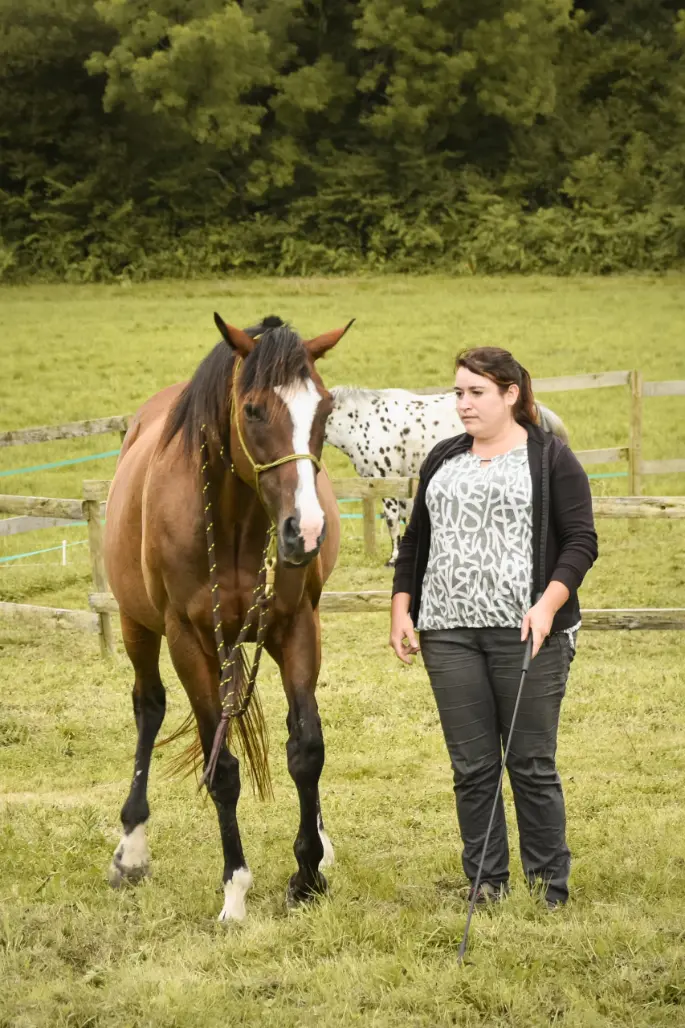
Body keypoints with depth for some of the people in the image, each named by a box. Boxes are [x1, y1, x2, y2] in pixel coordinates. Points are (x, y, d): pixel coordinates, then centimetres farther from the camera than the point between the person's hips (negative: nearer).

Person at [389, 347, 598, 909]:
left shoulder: (550, 458, 0)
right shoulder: (443, 459, 15)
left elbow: (581, 540, -5)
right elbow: (415, 541, 20)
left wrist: (548, 604, -18)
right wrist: (402, 610, 10)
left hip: (526, 633, -4)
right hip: (449, 633, 4)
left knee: (532, 764, 0)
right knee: (472, 767, 5)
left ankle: (549, 885, 10)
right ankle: (487, 884, 14)